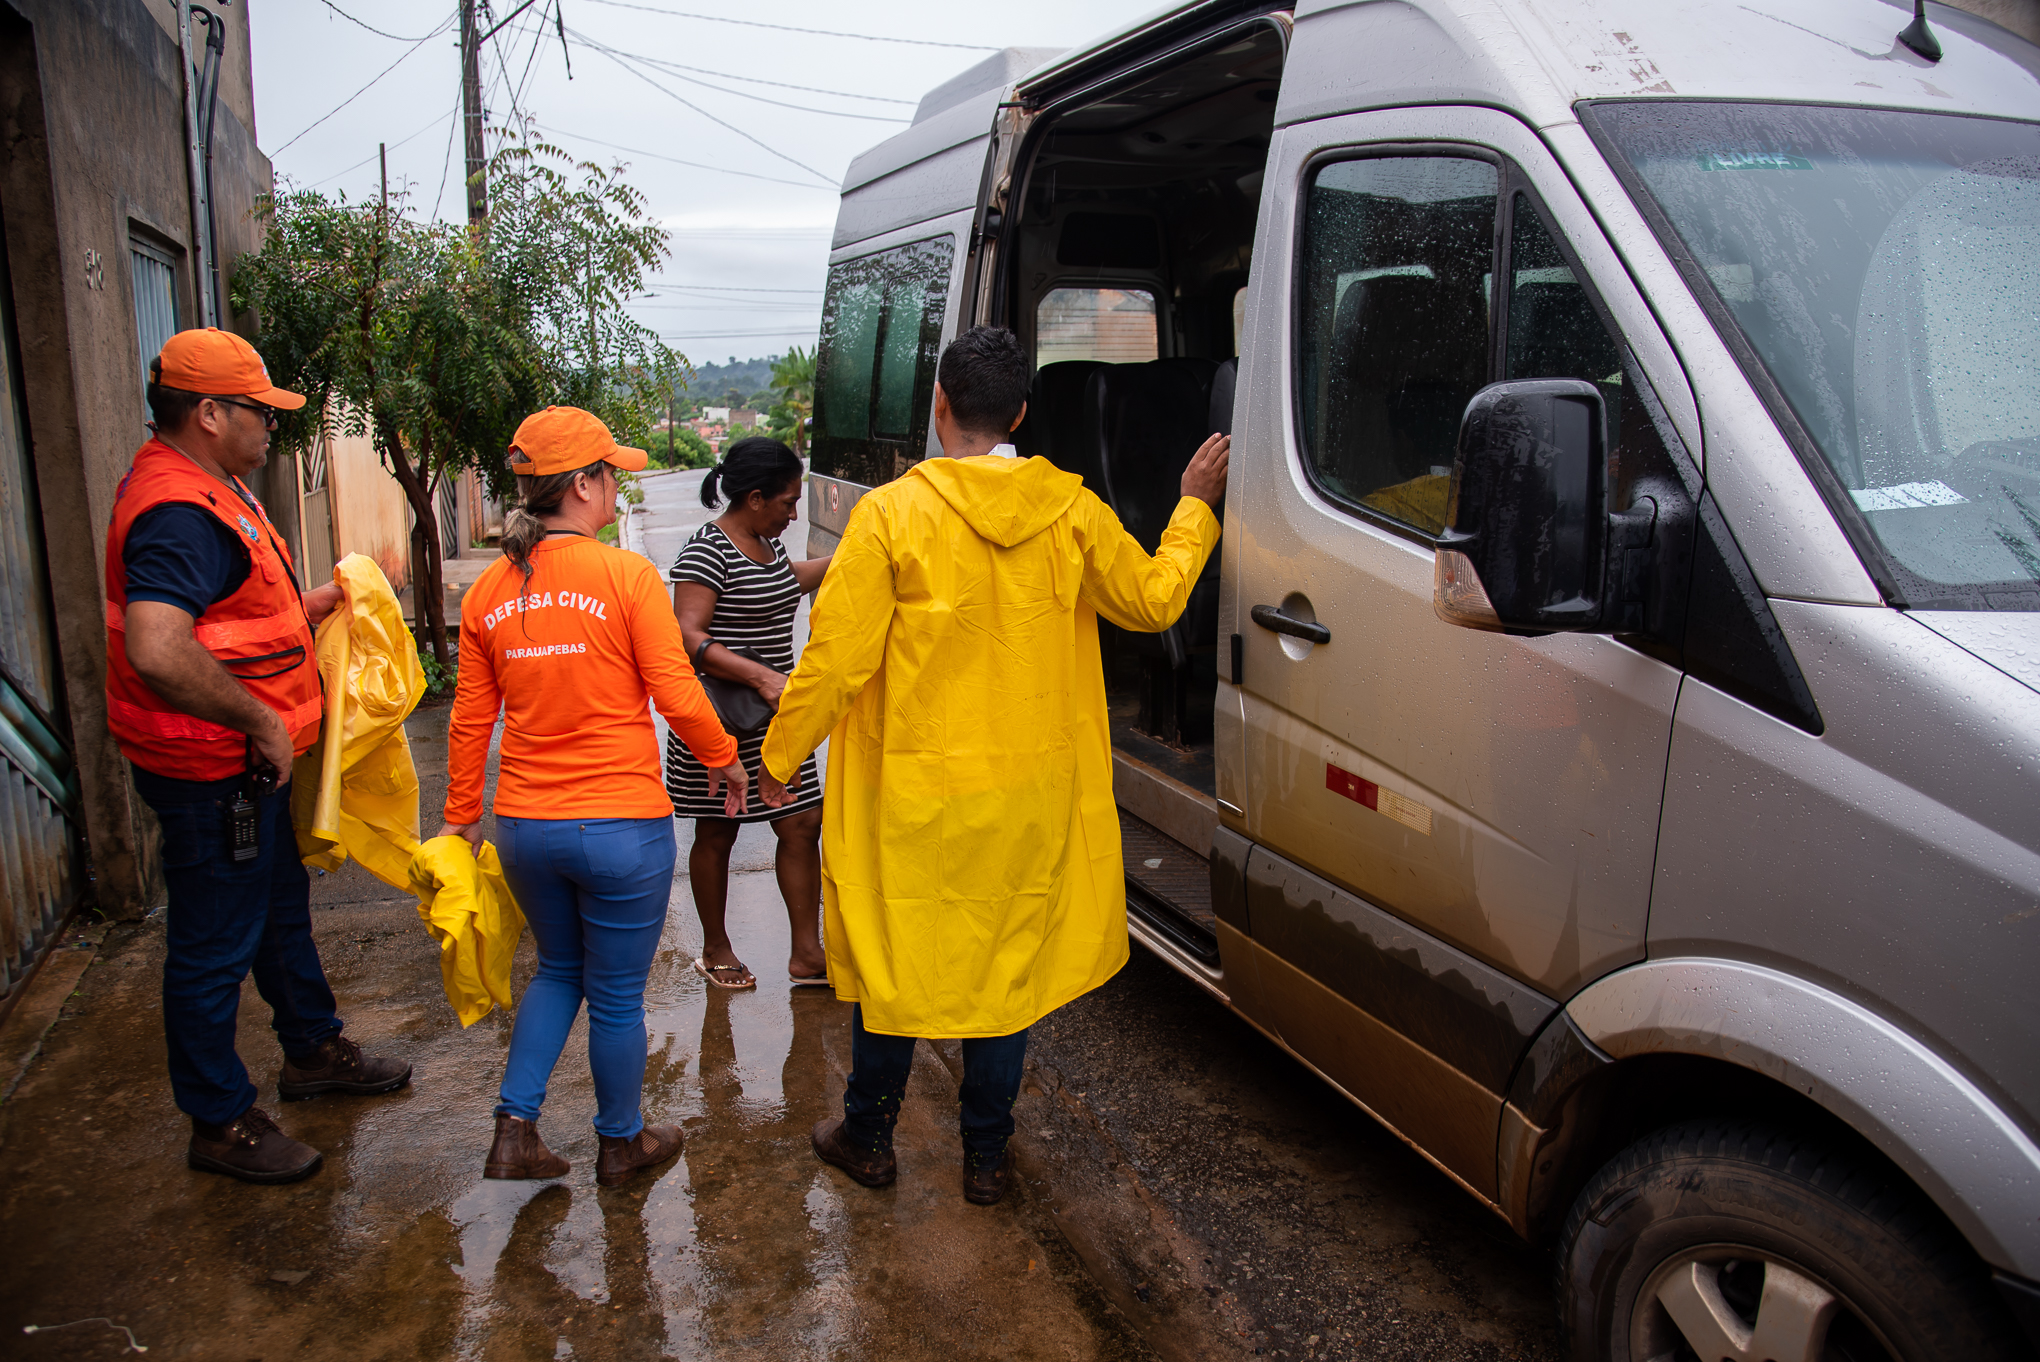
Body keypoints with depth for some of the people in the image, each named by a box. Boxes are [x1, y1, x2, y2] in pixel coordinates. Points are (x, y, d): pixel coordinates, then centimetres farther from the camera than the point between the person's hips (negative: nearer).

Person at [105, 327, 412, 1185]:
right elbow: (158, 654, -38)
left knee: (281, 908, 24)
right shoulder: (178, 511, -25)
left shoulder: (210, 491, 11)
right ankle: (220, 1123, 20)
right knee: (214, 944, 4)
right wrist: (260, 718, -27)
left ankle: (313, 1050, 43)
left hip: (247, 761, 11)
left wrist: (321, 601, 10)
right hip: (211, 769, -11)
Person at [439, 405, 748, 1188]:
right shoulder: (625, 574, -14)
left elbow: (469, 721, 7)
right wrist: (723, 759, 3)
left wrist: (461, 816, 18)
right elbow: (677, 694, -13)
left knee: (558, 972, 26)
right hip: (621, 825, -5)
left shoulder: (489, 591, 2)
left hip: (524, 825, 5)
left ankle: (513, 1133, 23)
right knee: (616, 996, 12)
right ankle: (620, 1144, 31)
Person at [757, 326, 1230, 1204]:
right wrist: (1194, 509, 24)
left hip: (913, 789, -2)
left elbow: (837, 655, -12)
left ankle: (868, 1138, 32)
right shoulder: (1070, 510, -4)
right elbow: (1154, 600, 9)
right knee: (1008, 962, 15)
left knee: (892, 959, 15)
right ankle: (985, 1156, 27)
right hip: (1031, 794, 3)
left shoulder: (891, 514, -13)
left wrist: (780, 755, 2)